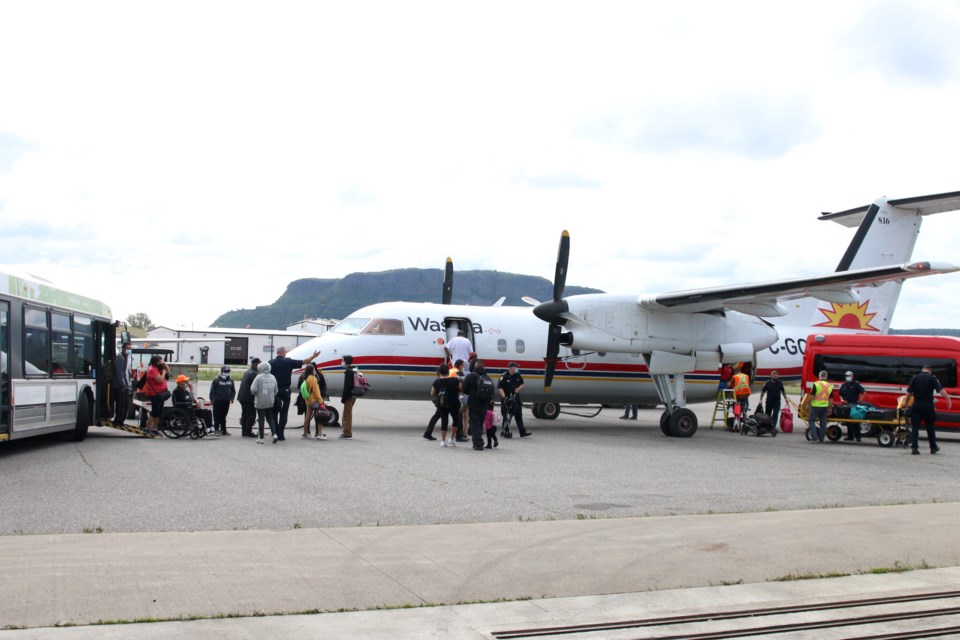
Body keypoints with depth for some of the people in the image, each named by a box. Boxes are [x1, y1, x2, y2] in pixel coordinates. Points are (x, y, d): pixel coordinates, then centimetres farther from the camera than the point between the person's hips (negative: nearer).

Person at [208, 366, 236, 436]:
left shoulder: (230, 380, 10)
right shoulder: (216, 380, -6)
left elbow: (233, 390, 19)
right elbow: (212, 390, -4)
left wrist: (232, 398, 8)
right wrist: (212, 399, -8)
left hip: (226, 401, 5)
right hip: (217, 401, -5)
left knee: (223, 416, 10)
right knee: (217, 416, -4)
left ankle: (223, 430, 14)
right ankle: (216, 429, 1)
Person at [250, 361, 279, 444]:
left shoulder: (259, 377, -14)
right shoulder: (272, 377, 3)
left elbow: (253, 390, -17)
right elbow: (276, 390, 6)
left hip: (260, 402, -4)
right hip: (270, 402, 4)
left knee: (261, 419, 4)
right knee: (270, 418, 15)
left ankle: (261, 438, 7)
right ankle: (274, 434, -2)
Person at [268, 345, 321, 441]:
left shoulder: (271, 363, 0)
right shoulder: (288, 362, -5)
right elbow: (304, 362, 3)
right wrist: (313, 356, 16)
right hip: (285, 390, -2)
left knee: (274, 413, 12)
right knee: (283, 413, 3)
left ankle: (275, 433, 12)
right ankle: (280, 434, -1)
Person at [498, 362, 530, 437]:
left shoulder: (518, 376, 4)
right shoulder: (504, 377, -14)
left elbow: (522, 385, 14)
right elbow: (500, 388, -19)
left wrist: (518, 389, -7)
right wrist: (504, 396, -30)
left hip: (516, 398, 6)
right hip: (507, 399, -6)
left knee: (518, 415, 9)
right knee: (507, 416, -2)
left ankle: (522, 432, 14)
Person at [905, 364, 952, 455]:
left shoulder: (915, 378, 4)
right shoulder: (932, 378, -1)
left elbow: (909, 392, 3)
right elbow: (940, 389, -12)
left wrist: (906, 403, 13)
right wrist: (948, 399, -15)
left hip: (916, 406, 1)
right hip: (928, 406, -1)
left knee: (915, 427, 1)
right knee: (930, 427, 12)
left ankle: (914, 447, -8)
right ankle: (933, 447, 21)